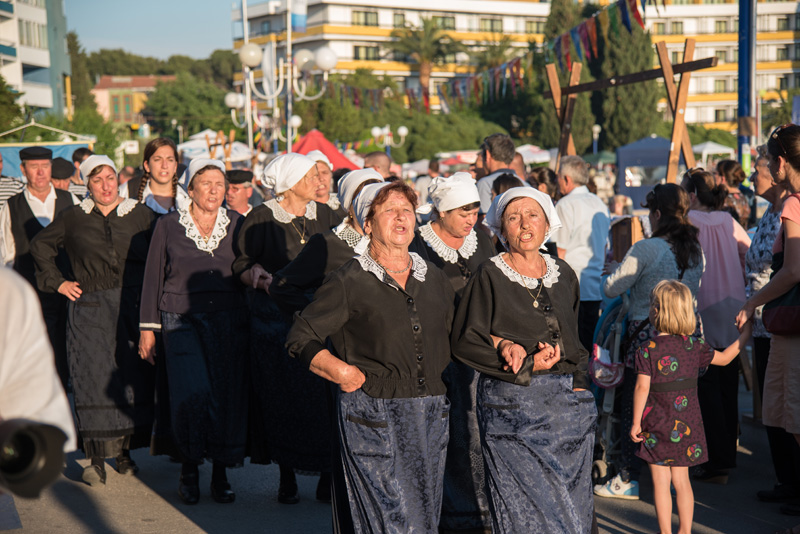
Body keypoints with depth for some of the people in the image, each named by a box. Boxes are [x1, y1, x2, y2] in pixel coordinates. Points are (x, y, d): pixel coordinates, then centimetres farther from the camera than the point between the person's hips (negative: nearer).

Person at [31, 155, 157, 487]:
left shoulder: (141, 216, 7)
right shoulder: (73, 219, 7)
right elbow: (40, 246, 18)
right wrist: (58, 282, 10)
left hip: (133, 306, 1)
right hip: (89, 310, -1)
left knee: (132, 378, 2)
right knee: (94, 379, -7)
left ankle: (124, 451, 13)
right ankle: (96, 459, -5)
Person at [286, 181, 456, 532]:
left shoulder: (435, 280, 13)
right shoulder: (349, 282, -4)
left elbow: (451, 339, 25)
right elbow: (300, 339, -3)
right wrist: (339, 371, -13)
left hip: (430, 415, 5)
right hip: (373, 416, -5)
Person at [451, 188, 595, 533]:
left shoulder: (563, 274, 12)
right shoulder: (490, 277, -2)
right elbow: (464, 341, -7)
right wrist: (529, 365, -11)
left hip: (565, 402, 5)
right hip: (512, 404, -4)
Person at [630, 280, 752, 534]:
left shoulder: (647, 351, -12)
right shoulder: (694, 345, 0)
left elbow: (642, 387, -16)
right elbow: (724, 358, 14)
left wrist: (636, 422, -9)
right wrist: (745, 335, 27)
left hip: (658, 427, -4)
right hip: (686, 425, 4)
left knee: (661, 482, 4)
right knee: (681, 480, 13)